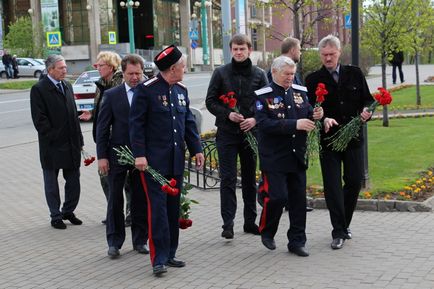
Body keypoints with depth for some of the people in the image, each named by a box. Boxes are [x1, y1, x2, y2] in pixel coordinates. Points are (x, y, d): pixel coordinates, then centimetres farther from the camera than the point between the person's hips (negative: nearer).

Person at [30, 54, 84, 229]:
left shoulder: (67, 86, 12)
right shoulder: (38, 89, -9)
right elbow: (39, 120, -13)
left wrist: (79, 140, 10)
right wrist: (54, 138, -15)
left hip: (71, 144, 6)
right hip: (52, 146, -6)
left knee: (73, 180, 9)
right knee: (51, 182, 7)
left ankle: (68, 211, 25)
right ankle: (56, 216, 17)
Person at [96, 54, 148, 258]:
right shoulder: (112, 95, 0)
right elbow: (102, 128, 1)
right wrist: (102, 156, -5)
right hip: (118, 154, 0)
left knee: (141, 200, 8)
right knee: (115, 200, 5)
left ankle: (140, 240, 20)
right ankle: (114, 242, 15)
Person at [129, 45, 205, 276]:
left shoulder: (181, 90, 11)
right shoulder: (146, 90, -10)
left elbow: (189, 122, 16)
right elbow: (136, 124, -10)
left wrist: (196, 149, 9)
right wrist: (139, 155, -15)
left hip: (176, 159, 7)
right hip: (154, 160, -6)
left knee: (173, 207, 10)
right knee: (158, 207, -7)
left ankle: (169, 254, 19)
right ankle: (158, 259, -3)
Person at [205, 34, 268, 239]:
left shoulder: (259, 74, 4)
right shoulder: (221, 73, 1)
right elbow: (210, 101, 1)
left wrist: (255, 119, -11)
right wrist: (228, 114, -14)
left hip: (251, 132, 2)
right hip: (227, 133, -2)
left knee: (250, 178, 10)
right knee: (228, 179, -4)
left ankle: (250, 221, 20)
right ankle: (228, 223, -2)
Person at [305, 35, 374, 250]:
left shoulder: (355, 74, 7)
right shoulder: (313, 80, 0)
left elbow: (367, 99, 11)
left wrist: (366, 111, -12)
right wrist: (324, 120, -25)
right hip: (328, 138, -2)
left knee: (355, 181, 7)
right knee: (332, 185, -4)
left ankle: (344, 224, 27)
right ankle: (338, 232, 2)